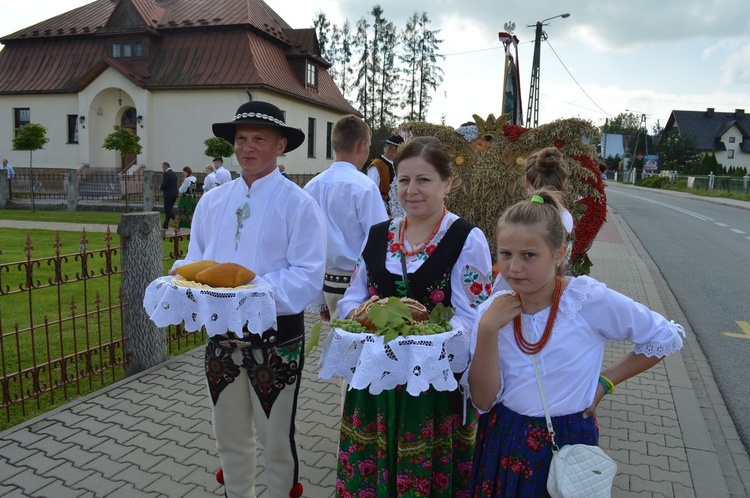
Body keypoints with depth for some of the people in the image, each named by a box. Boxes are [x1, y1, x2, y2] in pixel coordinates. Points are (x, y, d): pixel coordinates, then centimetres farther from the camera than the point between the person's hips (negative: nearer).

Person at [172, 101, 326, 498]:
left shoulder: (299, 205, -9)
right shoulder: (211, 201, 8)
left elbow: (307, 277, -16)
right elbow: (193, 260, 11)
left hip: (275, 338, -5)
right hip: (221, 336, 5)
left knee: (275, 439, 11)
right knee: (229, 437, 20)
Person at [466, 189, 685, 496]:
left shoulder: (591, 299, -17)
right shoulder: (492, 310, -8)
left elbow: (667, 338, -3)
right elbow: (483, 400, -12)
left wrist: (605, 382, -5)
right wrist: (488, 330, -22)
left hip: (567, 443, -2)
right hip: (501, 441, 3)